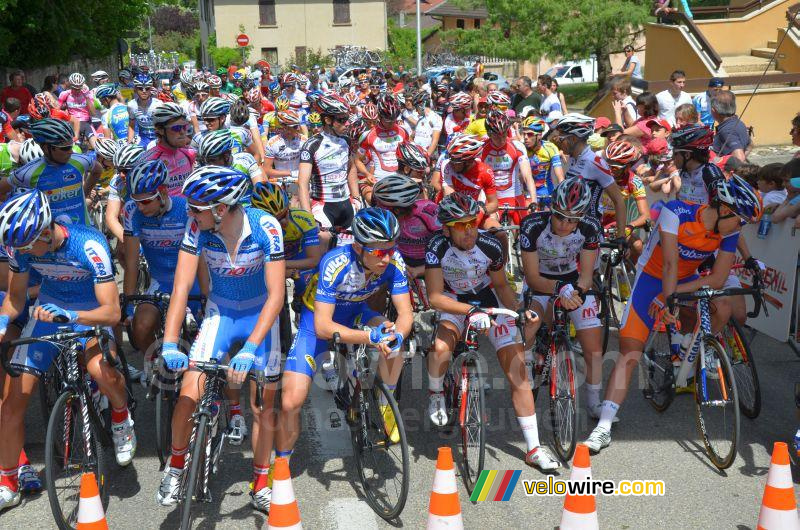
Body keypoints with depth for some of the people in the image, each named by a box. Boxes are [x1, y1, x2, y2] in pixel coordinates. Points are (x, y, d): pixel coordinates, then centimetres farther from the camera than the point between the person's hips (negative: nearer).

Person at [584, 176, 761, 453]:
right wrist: (668, 301, -36)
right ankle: (604, 428, -15)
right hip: (652, 278, -4)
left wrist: (671, 294, -24)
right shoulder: (676, 212, -27)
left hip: (685, 282, 4)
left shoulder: (729, 232, -13)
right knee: (630, 353, -14)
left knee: (722, 307, -25)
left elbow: (718, 279, -16)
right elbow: (670, 262, -31)